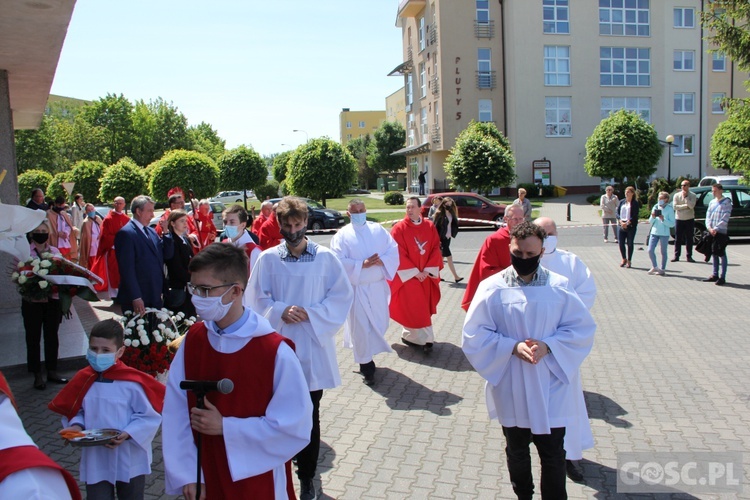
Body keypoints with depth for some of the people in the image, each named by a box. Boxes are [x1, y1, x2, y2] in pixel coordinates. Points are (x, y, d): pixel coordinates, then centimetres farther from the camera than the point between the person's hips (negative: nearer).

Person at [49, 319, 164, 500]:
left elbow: (149, 416, -14)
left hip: (130, 461, -2)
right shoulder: (83, 380, -5)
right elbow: (74, 411, 8)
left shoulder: (132, 382, -18)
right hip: (95, 461, 3)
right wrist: (76, 426, -11)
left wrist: (128, 434, -25)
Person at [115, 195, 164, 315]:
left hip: (155, 298, 8)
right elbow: (127, 269, -18)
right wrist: (135, 298, -21)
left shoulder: (151, 232, 14)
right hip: (138, 300, -8)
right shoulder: (126, 233, -13)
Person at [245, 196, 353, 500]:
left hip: (313, 347, 0)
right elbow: (255, 298, 2)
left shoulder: (325, 257, -3)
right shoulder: (268, 259, -1)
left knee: (309, 414, 9)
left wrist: (311, 314, -14)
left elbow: (342, 296, -2)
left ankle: (307, 475, 25)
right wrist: (280, 311, -16)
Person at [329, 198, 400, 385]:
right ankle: (366, 365, 15)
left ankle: (365, 354, 35)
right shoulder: (342, 234, -4)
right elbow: (338, 261, -14)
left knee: (381, 323, 11)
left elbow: (393, 250, 2)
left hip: (378, 286, 4)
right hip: (356, 288, -3)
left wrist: (382, 260, -18)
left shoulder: (378, 229, 6)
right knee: (361, 326, 1)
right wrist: (361, 264, -22)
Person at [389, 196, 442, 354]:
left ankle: (409, 335, 25)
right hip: (408, 276, -4)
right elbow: (399, 254, -12)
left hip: (426, 275, 4)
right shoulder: (399, 228, -8)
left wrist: (427, 270, -8)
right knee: (413, 308, -4)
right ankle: (425, 339, 8)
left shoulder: (429, 226, 4)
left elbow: (435, 249, 3)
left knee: (423, 307, 10)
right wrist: (415, 272, -14)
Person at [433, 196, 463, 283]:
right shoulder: (439, 214, -12)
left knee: (442, 257, 13)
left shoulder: (452, 214, 7)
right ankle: (456, 277, -4)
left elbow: (454, 224, 16)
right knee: (449, 257, -7)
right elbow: (435, 226, -13)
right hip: (441, 238, -7)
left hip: (448, 237, 7)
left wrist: (452, 233, -1)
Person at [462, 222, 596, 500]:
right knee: (516, 451, 20)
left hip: (551, 388, 0)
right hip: (510, 388, 1)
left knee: (553, 453, 10)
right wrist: (512, 347, -22)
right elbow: (474, 333, -8)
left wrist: (548, 346, -19)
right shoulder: (491, 287, -8)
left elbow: (582, 328, -3)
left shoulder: (560, 286, -6)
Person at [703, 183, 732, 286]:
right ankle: (715, 275, 19)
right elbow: (708, 216, 9)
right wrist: (709, 227, -7)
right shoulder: (712, 202, 13)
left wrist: (715, 229, -17)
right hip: (711, 232, 6)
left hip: (721, 232, -6)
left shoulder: (726, 202, -6)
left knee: (722, 254, -3)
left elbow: (725, 219, -13)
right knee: (714, 254, 11)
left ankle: (722, 277, 0)